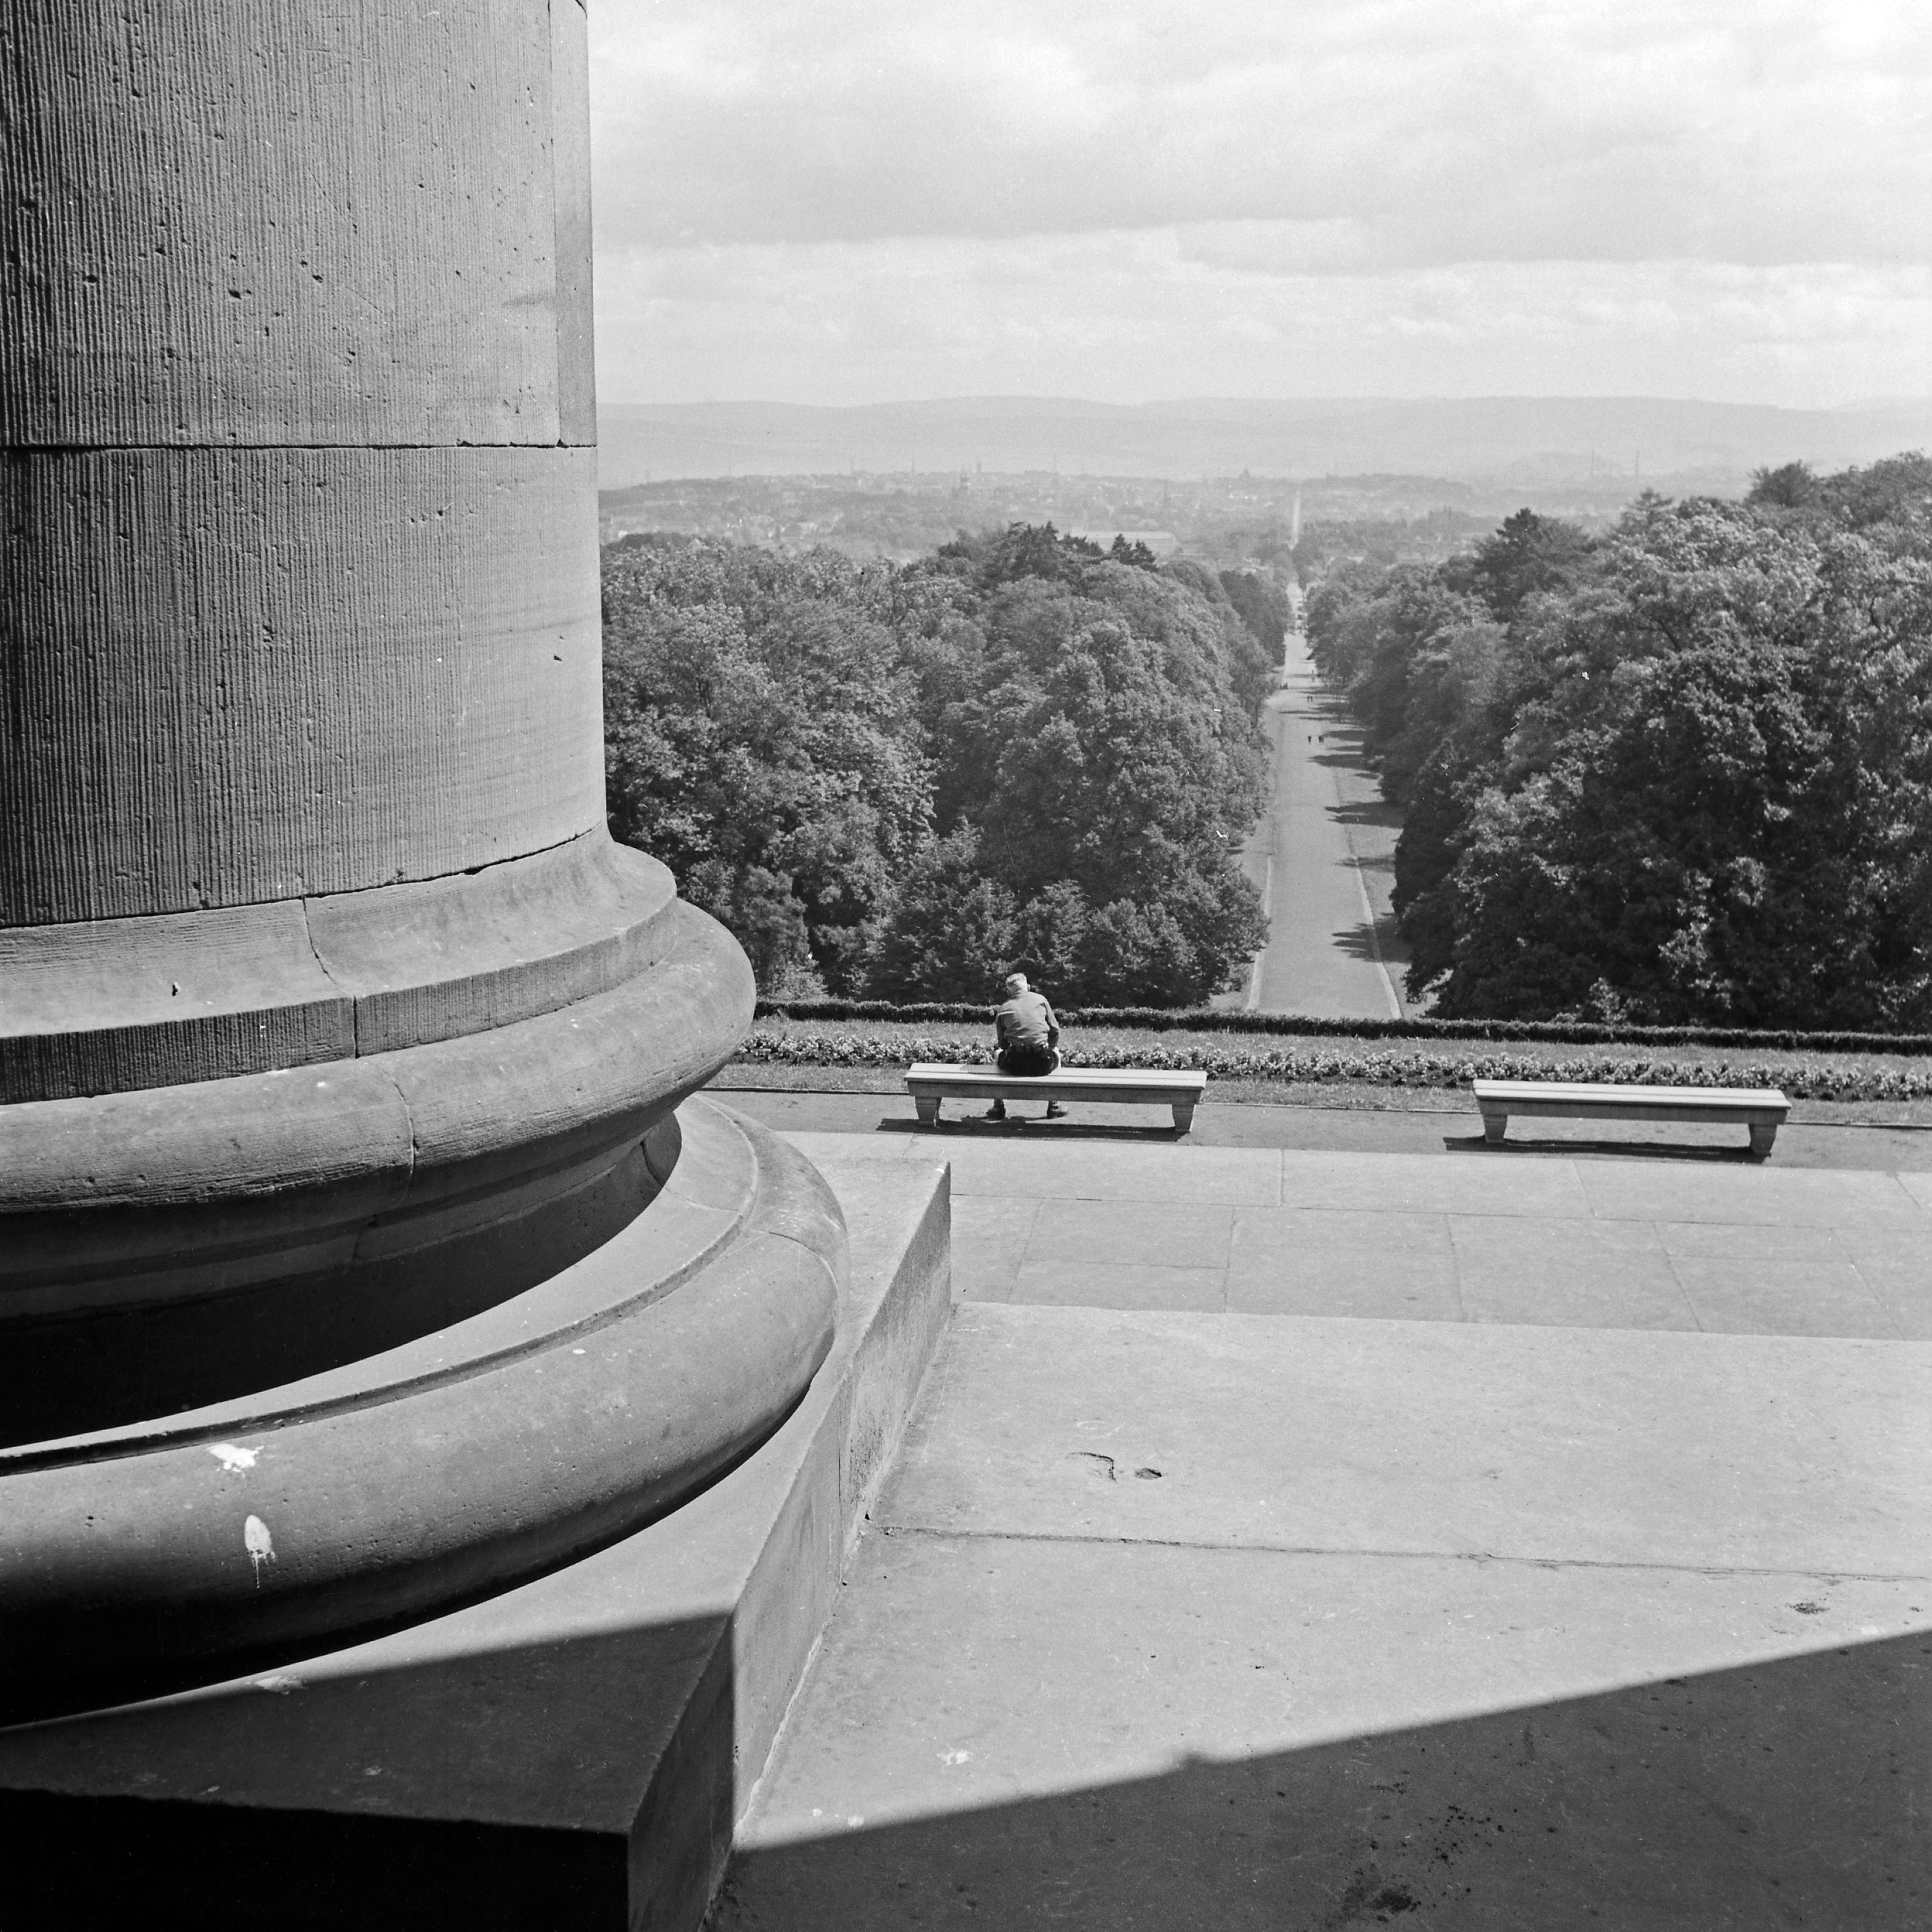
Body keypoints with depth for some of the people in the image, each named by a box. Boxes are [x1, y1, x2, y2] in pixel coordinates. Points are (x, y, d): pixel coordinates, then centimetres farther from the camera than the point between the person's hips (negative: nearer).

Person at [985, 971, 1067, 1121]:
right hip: (1042, 1064, 0)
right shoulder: (1040, 1000, 10)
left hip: (1014, 1064, 0)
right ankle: (1054, 1107, 32)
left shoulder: (1003, 1010, 10)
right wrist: (1052, 1048, 30)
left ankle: (998, 1108, 34)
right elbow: (1055, 1030, 11)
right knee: (1056, 1055, 35)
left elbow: (1002, 1043, 12)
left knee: (998, 1055, 34)